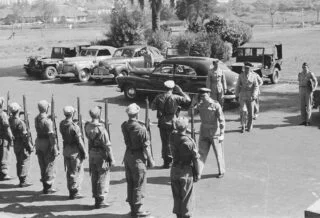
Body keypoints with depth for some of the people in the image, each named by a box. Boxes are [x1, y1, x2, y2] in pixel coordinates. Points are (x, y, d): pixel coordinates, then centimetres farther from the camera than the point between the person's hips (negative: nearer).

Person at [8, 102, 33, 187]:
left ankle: (21, 180, 23)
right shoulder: (20, 122, -22)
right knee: (25, 161, 0)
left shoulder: (10, 120, 2)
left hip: (15, 144, 8)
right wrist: (30, 146, -13)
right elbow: (25, 135, -20)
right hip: (22, 145, -8)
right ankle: (23, 181, 2)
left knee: (19, 162, 16)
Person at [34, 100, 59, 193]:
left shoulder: (36, 119, 4)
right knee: (50, 165, 2)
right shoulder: (47, 120, -20)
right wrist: (54, 148, -18)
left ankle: (45, 185, 24)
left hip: (39, 142, 8)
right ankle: (48, 187, 5)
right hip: (47, 144, -8)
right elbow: (51, 135, -21)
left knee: (43, 166, 16)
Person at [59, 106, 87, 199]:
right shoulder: (74, 126, -22)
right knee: (76, 171, 5)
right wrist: (84, 152, -7)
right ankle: (74, 192, 8)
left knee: (69, 171, 16)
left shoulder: (62, 124, -2)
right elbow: (79, 141, -18)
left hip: (66, 149, 7)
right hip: (75, 150, -7)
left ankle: (71, 191, 23)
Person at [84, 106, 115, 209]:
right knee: (103, 177, 4)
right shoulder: (101, 129, -22)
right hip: (101, 154, -7)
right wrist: (111, 159, -11)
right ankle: (100, 200, 7)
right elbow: (107, 146, -18)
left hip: (91, 153, 7)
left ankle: (96, 198, 23)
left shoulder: (87, 126, -2)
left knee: (94, 177, 15)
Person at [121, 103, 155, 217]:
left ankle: (132, 207, 26)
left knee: (130, 183, 16)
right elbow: (146, 146, -17)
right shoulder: (141, 128, -21)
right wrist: (150, 160, -6)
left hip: (128, 155, 7)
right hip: (138, 158, -7)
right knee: (139, 185, 4)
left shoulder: (124, 126, -2)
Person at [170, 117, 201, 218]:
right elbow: (195, 159, -13)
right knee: (187, 196, 8)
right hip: (186, 171, -5)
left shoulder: (173, 137, -7)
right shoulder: (189, 141, -20)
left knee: (177, 195, 17)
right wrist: (197, 174, -3)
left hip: (174, 170, 5)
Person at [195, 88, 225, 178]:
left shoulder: (215, 105, -12)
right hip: (204, 133, 4)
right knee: (201, 154, 1)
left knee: (219, 154, 9)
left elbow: (221, 120, -12)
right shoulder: (200, 105, 3)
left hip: (215, 133, -4)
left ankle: (221, 171, 27)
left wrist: (222, 134, -16)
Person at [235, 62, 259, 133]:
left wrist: (254, 96, -15)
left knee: (250, 112, 7)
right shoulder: (241, 75, -2)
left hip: (250, 96, 0)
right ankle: (243, 126, -1)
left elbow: (256, 86, -6)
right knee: (243, 111, -12)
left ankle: (249, 126, 25)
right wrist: (237, 95, 4)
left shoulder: (253, 75, -6)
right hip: (242, 95, 0)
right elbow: (238, 85, 5)